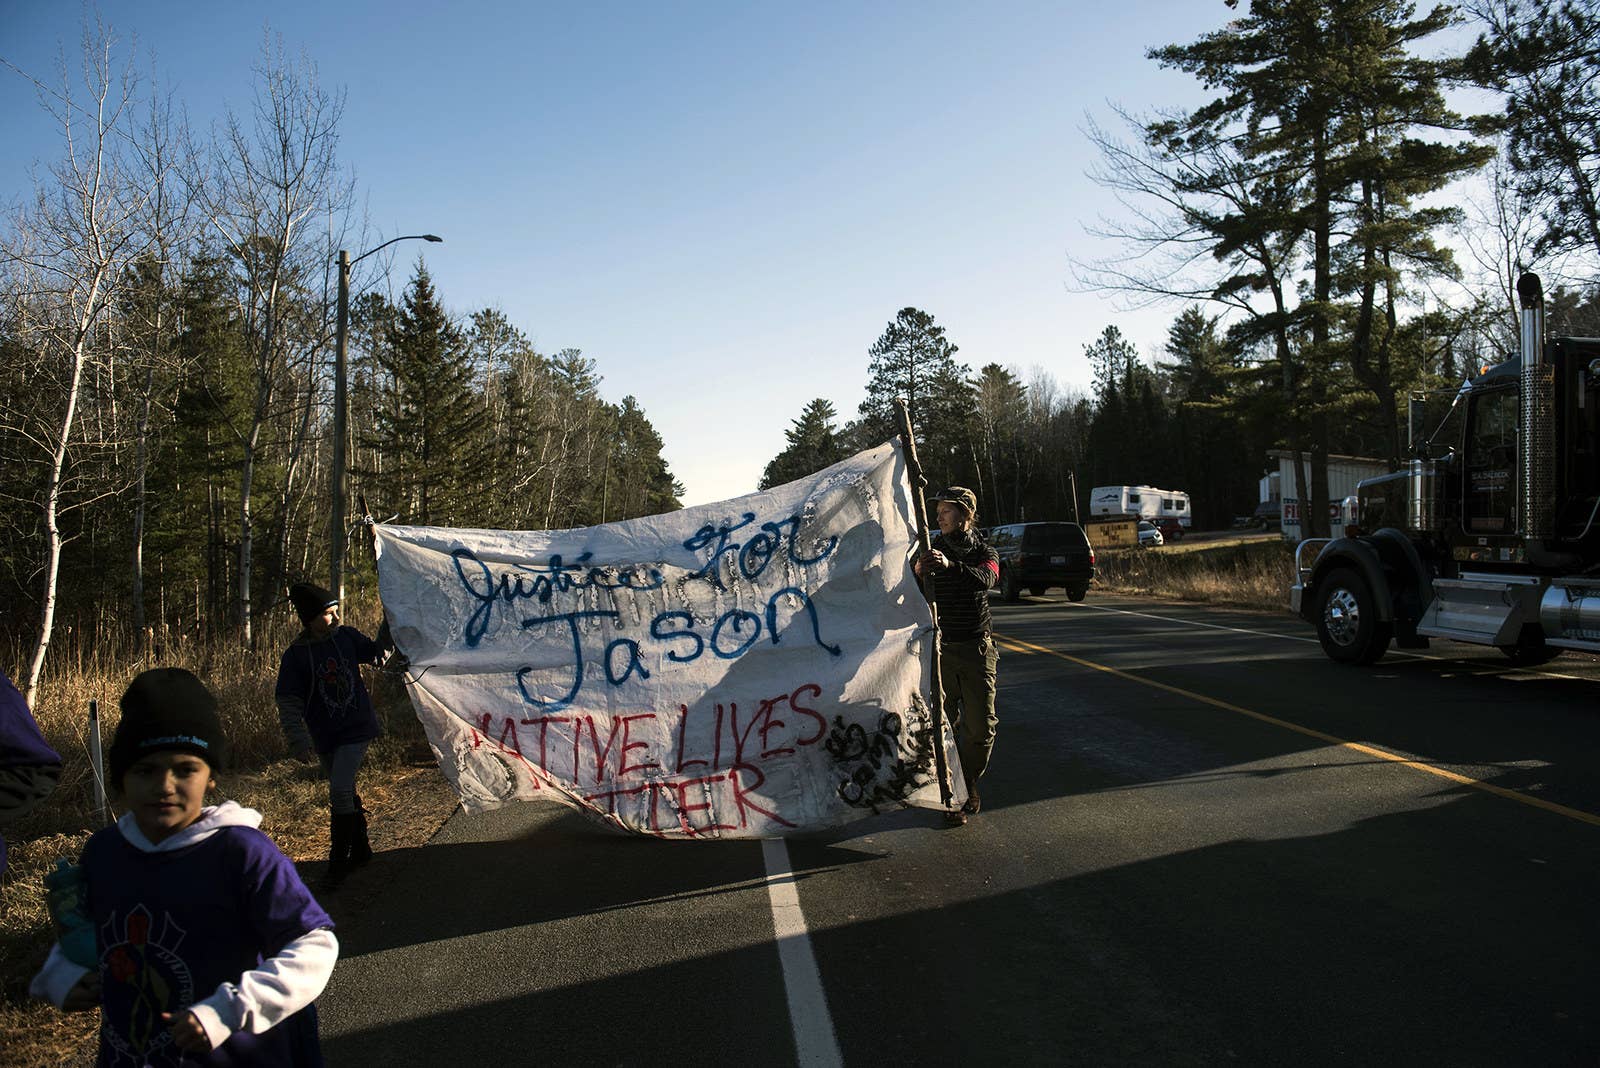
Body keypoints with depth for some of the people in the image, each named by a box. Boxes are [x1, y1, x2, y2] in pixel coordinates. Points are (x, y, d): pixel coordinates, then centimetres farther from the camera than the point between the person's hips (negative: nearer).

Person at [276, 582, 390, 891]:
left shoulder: (347, 636, -2)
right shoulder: (296, 655, -8)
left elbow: (377, 655, 15)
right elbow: (288, 704, -8)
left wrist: (388, 632, -1)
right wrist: (297, 741, -15)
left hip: (358, 728, -1)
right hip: (326, 738, 1)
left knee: (340, 789, -15)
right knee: (345, 792, 15)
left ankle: (338, 861, -4)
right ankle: (360, 849, 34)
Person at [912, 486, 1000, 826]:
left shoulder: (984, 552, 5)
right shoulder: (932, 550, 4)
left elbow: (985, 580, -20)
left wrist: (952, 565, -39)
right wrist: (918, 572, -33)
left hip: (976, 649, 1)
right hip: (939, 648, 0)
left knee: (981, 726, 0)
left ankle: (968, 783, 21)